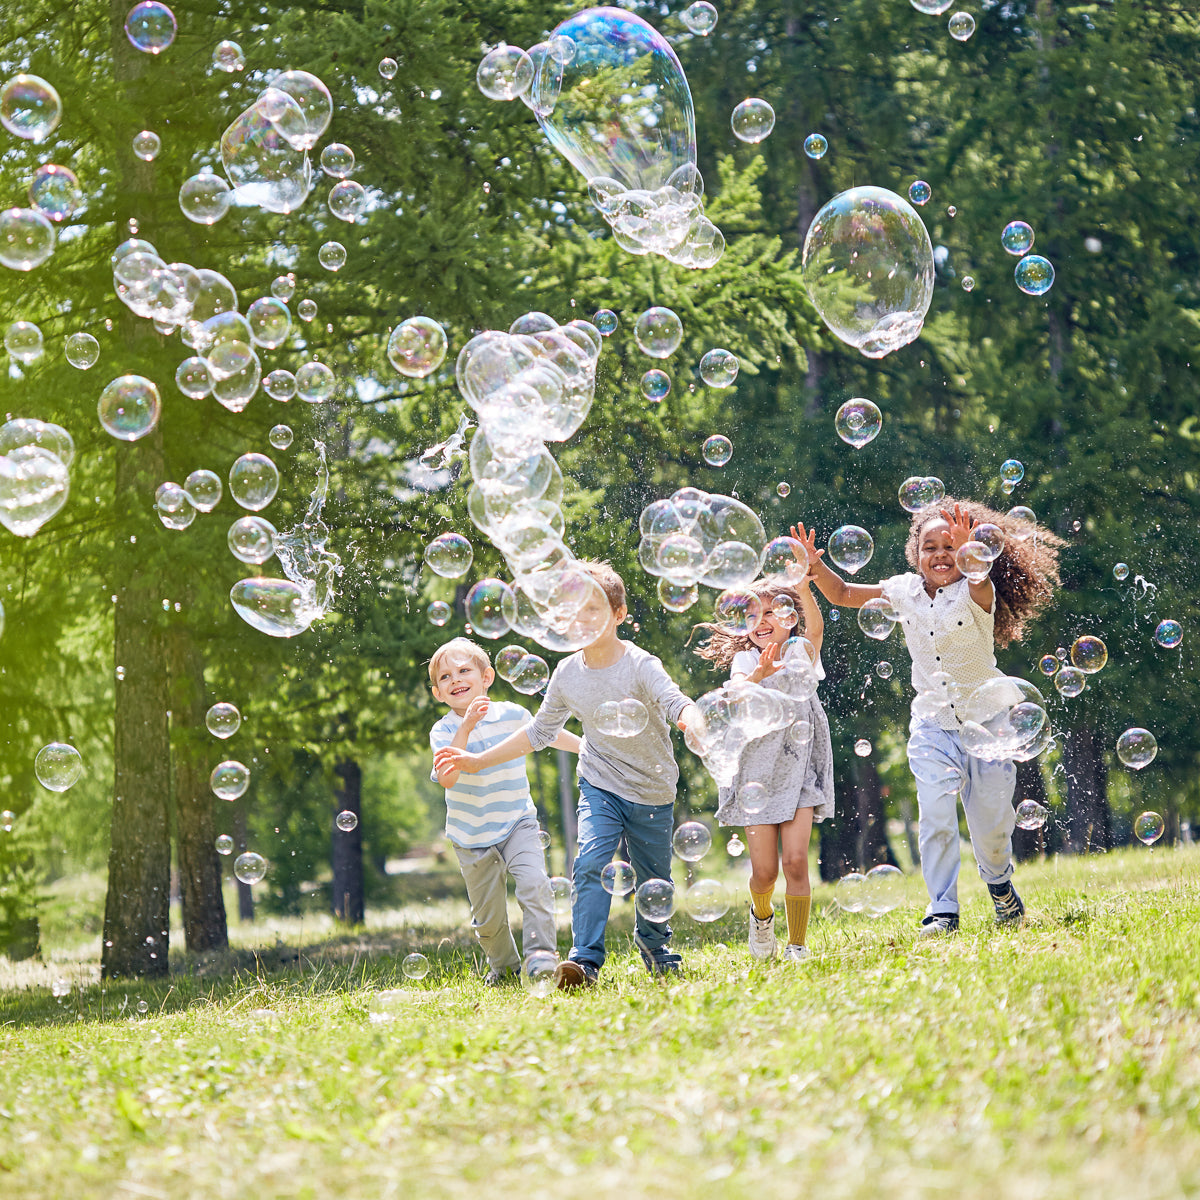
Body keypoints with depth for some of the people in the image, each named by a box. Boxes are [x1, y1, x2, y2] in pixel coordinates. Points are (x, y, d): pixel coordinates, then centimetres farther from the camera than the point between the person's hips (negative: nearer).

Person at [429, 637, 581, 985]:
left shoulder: (511, 715, -4)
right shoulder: (444, 731, -11)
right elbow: (447, 777, -29)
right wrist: (467, 727, -35)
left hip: (518, 824, 1)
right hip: (473, 838, 0)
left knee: (534, 885, -22)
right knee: (487, 915, 6)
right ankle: (504, 966, 31)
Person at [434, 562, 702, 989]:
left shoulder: (641, 666, -17)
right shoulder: (567, 674, -4)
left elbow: (678, 705, -32)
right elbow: (540, 732, 9)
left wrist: (696, 725, -57)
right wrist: (478, 761, 9)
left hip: (653, 791, -2)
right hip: (601, 788, 2)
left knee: (653, 881, 11)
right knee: (591, 863, -22)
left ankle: (653, 943, 40)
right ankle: (585, 960, -25)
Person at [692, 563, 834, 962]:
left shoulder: (803, 655, 4)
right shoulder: (745, 660, 3)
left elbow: (815, 630, -20)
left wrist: (803, 588, -39)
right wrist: (758, 676, -41)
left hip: (799, 771, 0)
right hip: (758, 772, 0)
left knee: (795, 860, -13)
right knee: (764, 870, -3)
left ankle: (797, 945, 0)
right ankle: (761, 915, 30)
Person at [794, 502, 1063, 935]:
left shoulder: (974, 594, -13)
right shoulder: (905, 591, -1)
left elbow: (981, 584, -39)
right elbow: (843, 595, 8)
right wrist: (817, 568, -12)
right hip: (932, 726, 2)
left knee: (991, 825, 5)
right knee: (936, 819, -14)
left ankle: (1000, 883, 36)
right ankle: (942, 911, -6)